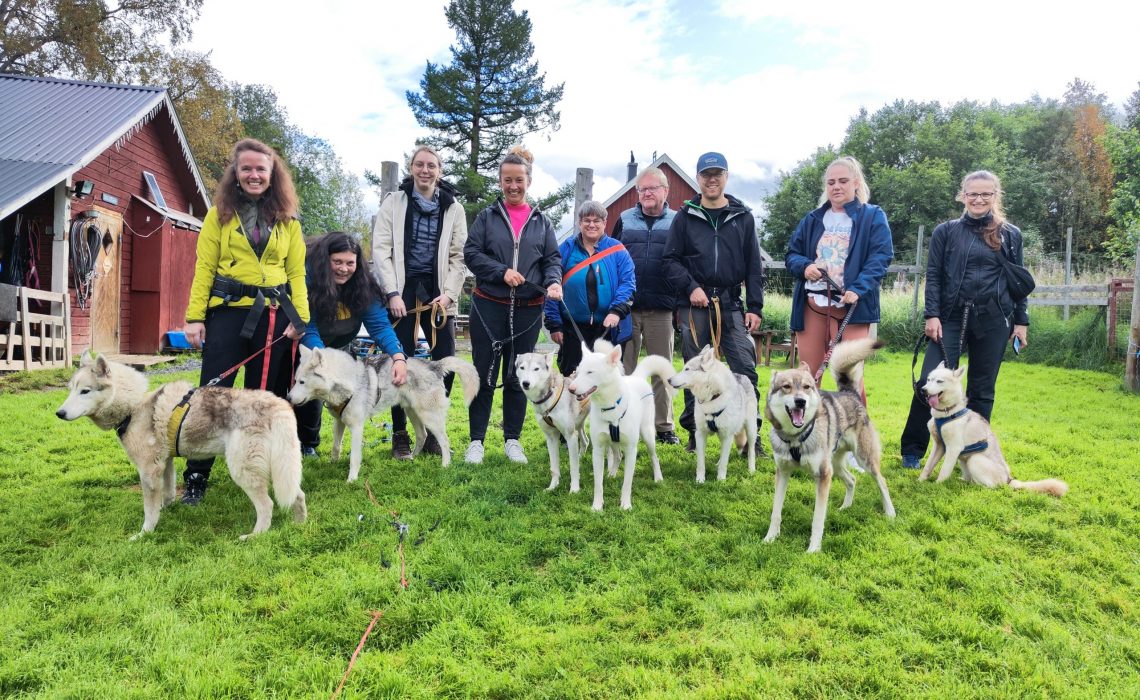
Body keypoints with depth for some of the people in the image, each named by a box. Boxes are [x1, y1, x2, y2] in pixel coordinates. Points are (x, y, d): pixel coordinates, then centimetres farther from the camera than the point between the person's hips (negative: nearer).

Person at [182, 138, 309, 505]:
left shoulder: (287, 219, 11)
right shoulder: (220, 213, 5)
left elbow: (296, 272, 8)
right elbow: (204, 267, 0)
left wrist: (300, 317, -3)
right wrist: (194, 316, -7)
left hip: (274, 314, 2)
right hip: (228, 311, -2)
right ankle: (196, 477, 7)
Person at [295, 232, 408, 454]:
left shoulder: (363, 286, -20)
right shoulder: (308, 280, -31)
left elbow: (380, 325, -26)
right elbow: (307, 331, -34)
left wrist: (399, 357, -43)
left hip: (339, 348, 3)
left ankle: (308, 443, 23)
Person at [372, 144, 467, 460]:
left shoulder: (453, 208, 9)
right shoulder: (394, 203, 5)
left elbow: (459, 255, 6)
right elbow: (381, 249, 0)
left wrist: (449, 293, -6)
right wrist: (393, 293, -9)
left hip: (438, 292, 2)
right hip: (403, 291, -1)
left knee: (446, 361, -2)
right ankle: (400, 433, 12)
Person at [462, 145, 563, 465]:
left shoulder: (541, 221, 10)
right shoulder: (487, 217, 5)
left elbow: (552, 259, 6)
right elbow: (471, 253, -2)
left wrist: (553, 281, -15)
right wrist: (501, 272, -16)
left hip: (528, 310, 2)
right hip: (489, 306, -2)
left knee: (518, 376, 8)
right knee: (485, 374, 2)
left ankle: (512, 440, 19)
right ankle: (476, 441, 11)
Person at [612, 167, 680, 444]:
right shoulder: (625, 220, 10)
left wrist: (682, 304, 0)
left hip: (661, 309, -1)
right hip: (626, 307, 1)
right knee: (623, 368, 6)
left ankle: (664, 426, 14)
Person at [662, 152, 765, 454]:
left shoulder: (743, 217, 10)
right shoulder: (685, 217, 7)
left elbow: (753, 265, 9)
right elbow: (670, 259, 5)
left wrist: (755, 306, 2)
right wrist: (691, 287, -10)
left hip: (731, 304, 1)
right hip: (694, 306, 0)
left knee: (745, 367, -6)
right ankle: (695, 432, 15)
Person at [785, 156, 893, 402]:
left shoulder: (873, 216, 5)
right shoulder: (812, 219, 16)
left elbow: (881, 256, -5)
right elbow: (791, 255, 18)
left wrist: (858, 289, -20)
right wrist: (804, 266, -6)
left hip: (851, 306, -4)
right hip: (812, 304, 4)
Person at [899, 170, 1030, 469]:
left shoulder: (1010, 235, 9)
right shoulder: (946, 231, 5)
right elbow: (933, 275, 2)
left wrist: (1021, 321, 6)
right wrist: (932, 315, -7)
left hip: (993, 320, 1)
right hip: (952, 317, -1)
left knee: (982, 389, 7)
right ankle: (912, 449, 3)